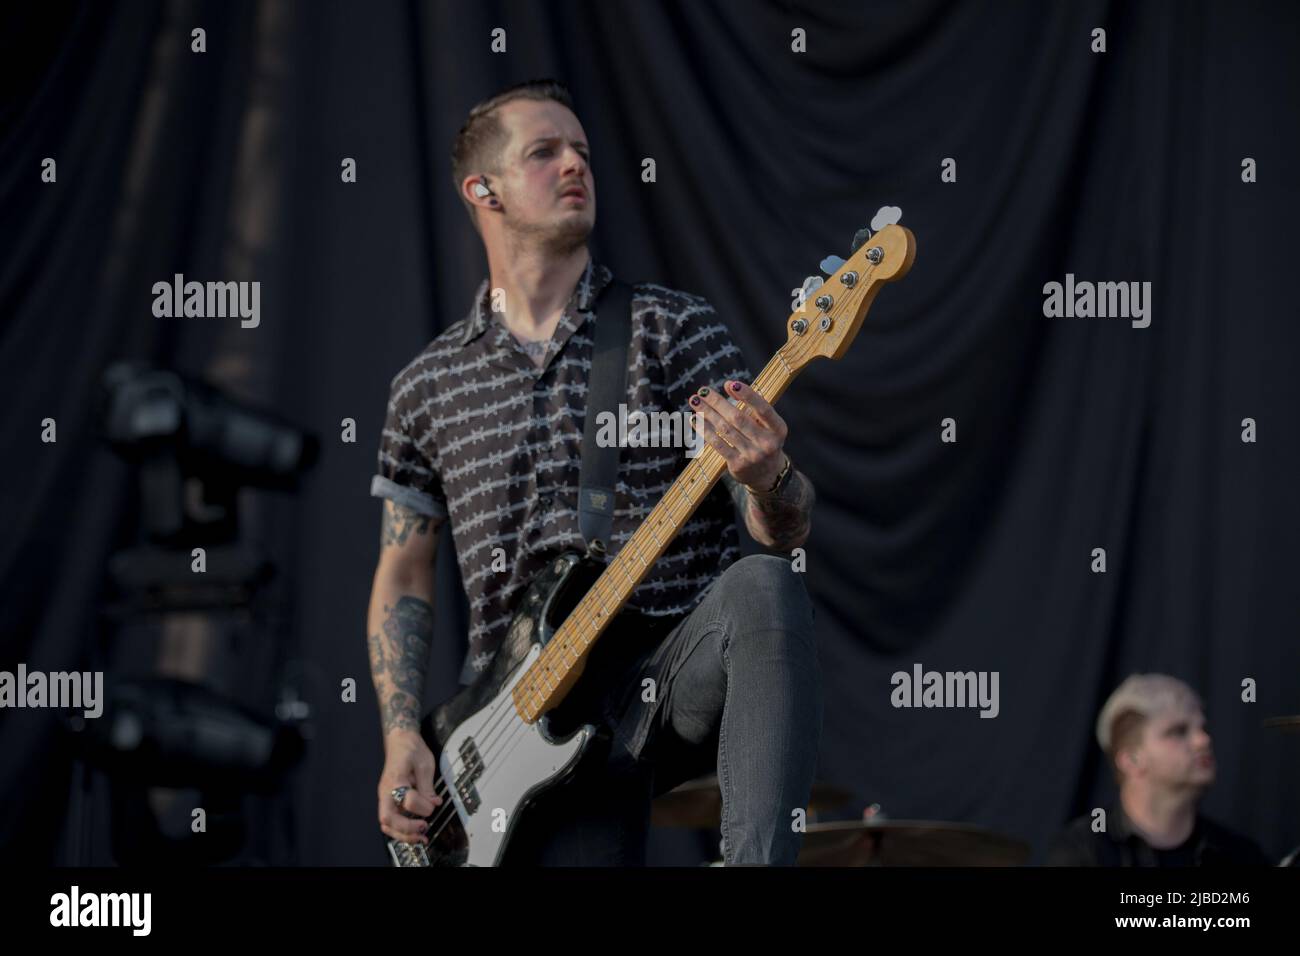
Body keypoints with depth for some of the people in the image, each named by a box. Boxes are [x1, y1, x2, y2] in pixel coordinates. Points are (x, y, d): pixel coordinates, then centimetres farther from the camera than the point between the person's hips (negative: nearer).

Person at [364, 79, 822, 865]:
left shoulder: (675, 329, 4)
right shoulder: (428, 388, 12)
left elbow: (787, 531, -3)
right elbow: (404, 578, 19)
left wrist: (768, 481, -29)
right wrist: (403, 737, 3)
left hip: (682, 674, -1)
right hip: (538, 711, 1)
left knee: (761, 589, -35)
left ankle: (756, 859, -39)